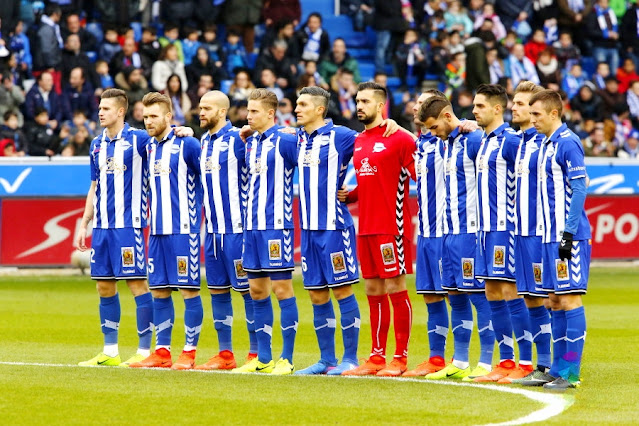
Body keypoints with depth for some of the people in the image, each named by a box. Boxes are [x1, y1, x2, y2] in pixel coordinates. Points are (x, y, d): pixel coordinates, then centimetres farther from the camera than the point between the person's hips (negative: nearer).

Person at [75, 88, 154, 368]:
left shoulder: (139, 140, -5)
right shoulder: (97, 145, 14)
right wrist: (84, 224, 17)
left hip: (129, 224, -6)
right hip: (102, 226, 6)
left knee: (137, 283, -6)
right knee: (104, 286, 8)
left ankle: (144, 351, -2)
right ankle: (110, 352, 15)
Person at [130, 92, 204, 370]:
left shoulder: (186, 144, -8)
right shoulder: (150, 147, 13)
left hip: (182, 229, -7)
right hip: (157, 230, 7)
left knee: (188, 289, -4)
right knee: (158, 290, 8)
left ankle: (189, 352, -1)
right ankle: (162, 352, 13)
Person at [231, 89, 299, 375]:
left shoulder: (285, 141, -9)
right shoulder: (250, 143, 14)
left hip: (276, 224, -8)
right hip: (252, 224, 8)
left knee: (281, 288, -5)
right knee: (257, 290, 9)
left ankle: (287, 359, -1)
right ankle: (263, 358, 15)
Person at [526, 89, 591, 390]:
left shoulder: (567, 143, -12)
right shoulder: (546, 145, 16)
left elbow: (579, 189, -16)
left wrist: (568, 233, -19)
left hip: (569, 237, -9)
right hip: (552, 236, 9)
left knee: (570, 298, -7)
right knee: (556, 301, 11)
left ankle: (571, 372, -6)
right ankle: (558, 370, 15)